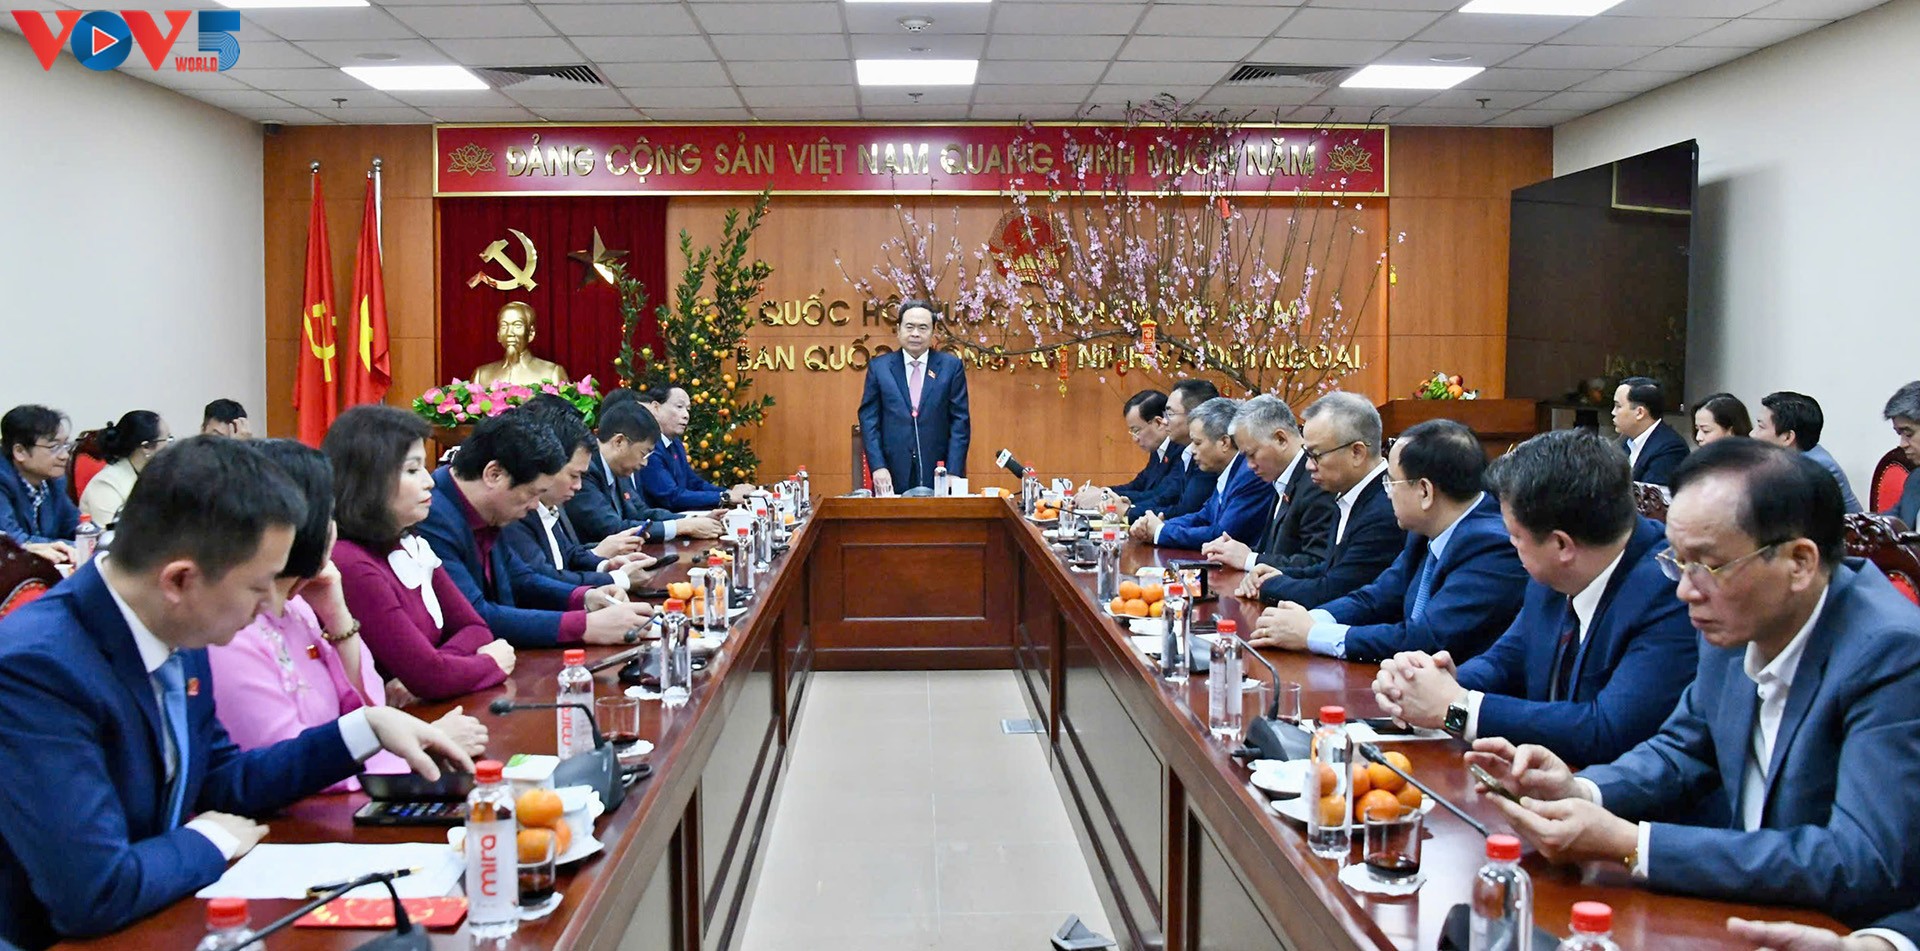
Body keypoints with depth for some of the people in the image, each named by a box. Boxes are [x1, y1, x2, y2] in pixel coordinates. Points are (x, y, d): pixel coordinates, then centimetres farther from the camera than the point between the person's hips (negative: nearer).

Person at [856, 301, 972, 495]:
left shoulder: (951, 366, 4)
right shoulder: (879, 366, 5)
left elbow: (960, 421, 1)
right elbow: (869, 419, 4)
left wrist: (954, 472, -7)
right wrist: (878, 466, -7)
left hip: (938, 473, 0)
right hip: (893, 476, 0)